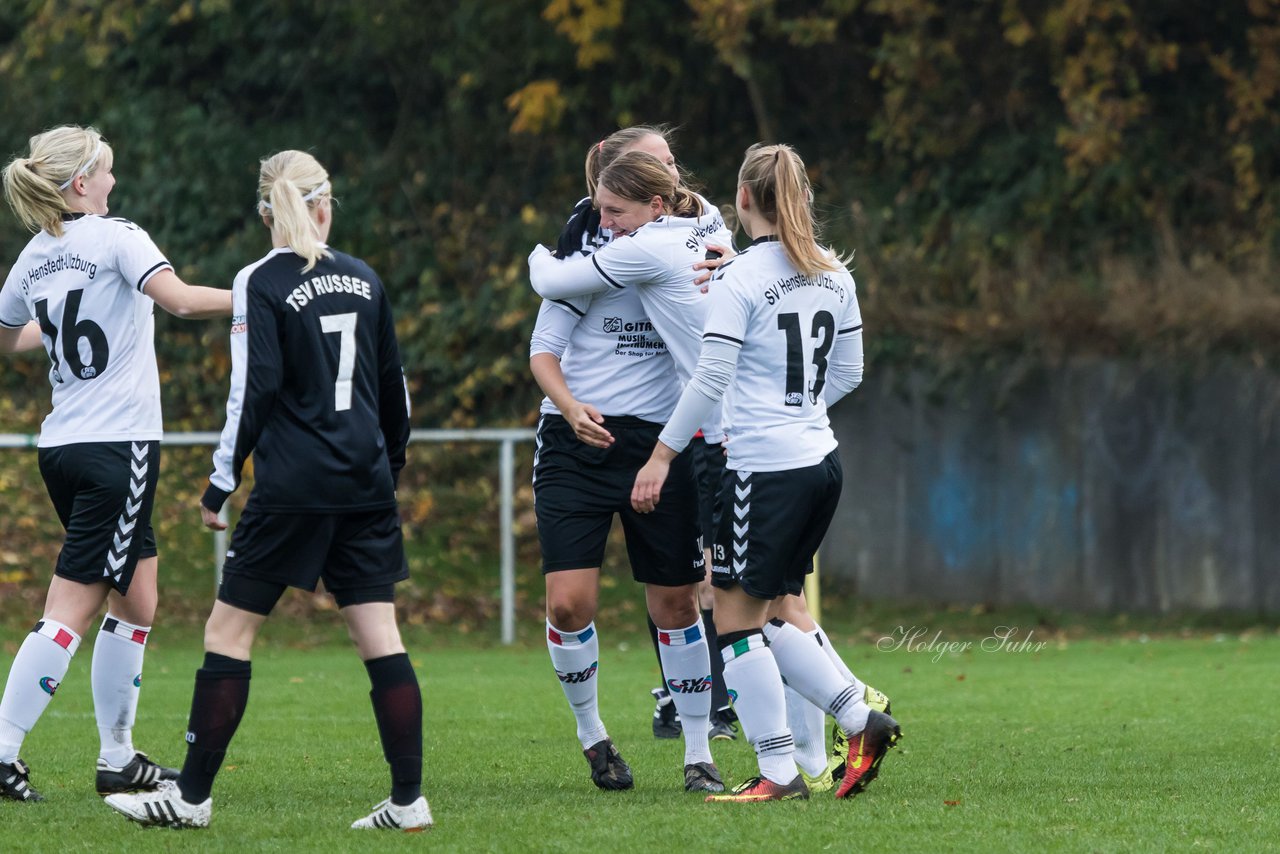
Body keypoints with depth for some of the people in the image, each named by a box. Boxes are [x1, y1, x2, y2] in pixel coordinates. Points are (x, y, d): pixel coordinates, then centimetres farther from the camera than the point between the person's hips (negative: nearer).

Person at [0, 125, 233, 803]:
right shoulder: (116, 237, -9)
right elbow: (178, 298, -24)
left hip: (62, 447, 8)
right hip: (118, 446, -8)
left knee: (136, 597, 16)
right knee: (70, 608, -7)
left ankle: (118, 759, 17)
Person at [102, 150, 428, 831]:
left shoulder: (262, 283, -6)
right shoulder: (363, 279, 10)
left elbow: (254, 389, -12)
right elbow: (394, 385, 16)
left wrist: (220, 482, -6)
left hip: (293, 490, -5)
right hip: (365, 486, 5)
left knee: (229, 630, 2)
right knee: (380, 639, 4)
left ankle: (192, 795, 4)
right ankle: (408, 799, -1)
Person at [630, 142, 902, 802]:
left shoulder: (739, 279, -12)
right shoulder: (834, 275, 9)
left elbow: (710, 376, -15)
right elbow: (848, 371, 17)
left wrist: (662, 455, -9)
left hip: (764, 469, -8)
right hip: (822, 462, 8)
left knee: (737, 618, 1)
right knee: (759, 619, 16)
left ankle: (779, 772, 0)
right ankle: (861, 720, 9)